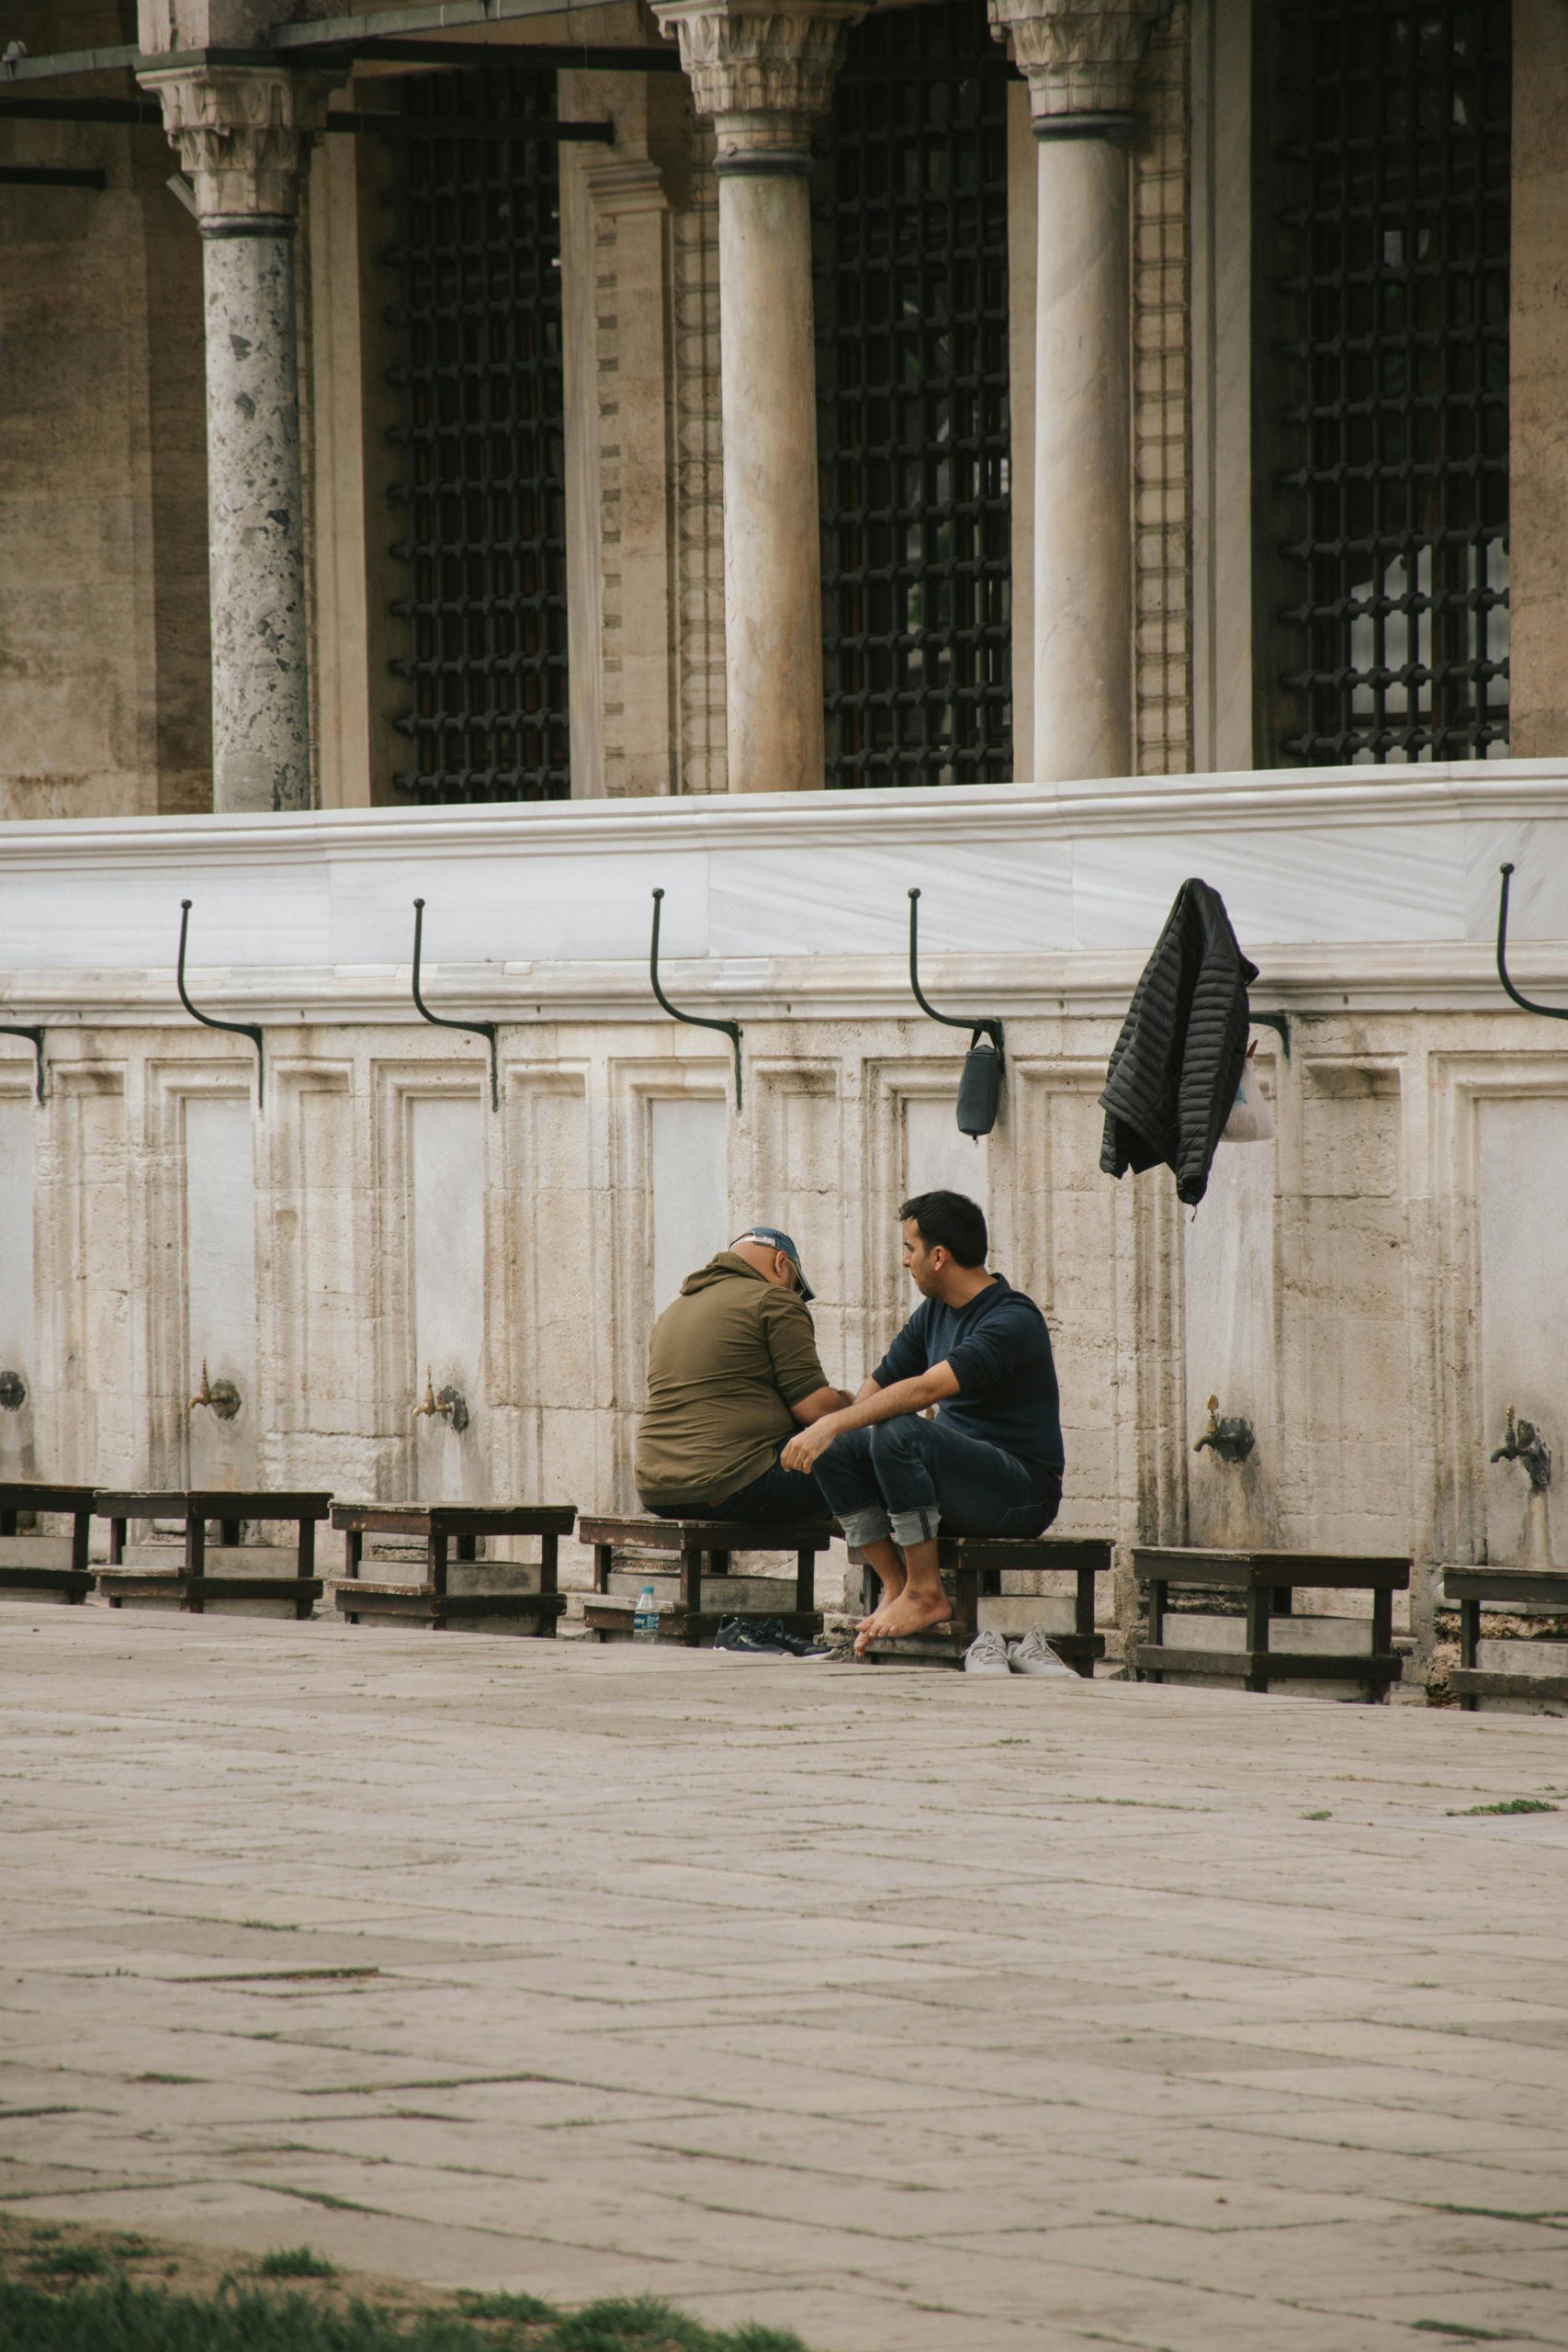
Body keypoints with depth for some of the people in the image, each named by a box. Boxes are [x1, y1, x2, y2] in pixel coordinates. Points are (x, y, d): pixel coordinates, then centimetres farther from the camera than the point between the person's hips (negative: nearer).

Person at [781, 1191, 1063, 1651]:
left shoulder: (1013, 1320, -19)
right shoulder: (934, 1313, 11)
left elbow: (926, 1389, -30)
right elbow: (880, 1386, 11)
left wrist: (833, 1424, -34)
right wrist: (824, 1431, -8)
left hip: (1022, 1490, -8)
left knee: (898, 1432, -32)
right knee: (834, 1451, -9)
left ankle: (926, 1594, -23)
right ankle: (894, 1586, -7)